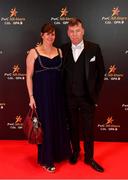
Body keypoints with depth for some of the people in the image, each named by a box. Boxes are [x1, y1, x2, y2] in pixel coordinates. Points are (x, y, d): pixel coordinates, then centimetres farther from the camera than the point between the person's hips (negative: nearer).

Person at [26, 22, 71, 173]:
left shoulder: (59, 51, 7)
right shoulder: (34, 52, -6)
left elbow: (62, 72, 11)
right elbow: (29, 76, -6)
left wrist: (64, 92, 7)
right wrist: (31, 97, -11)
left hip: (57, 93, 5)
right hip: (41, 93, -4)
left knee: (58, 123, 15)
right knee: (45, 124, 4)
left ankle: (58, 153, 37)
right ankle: (46, 159, 22)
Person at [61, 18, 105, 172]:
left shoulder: (94, 48, -7)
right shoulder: (63, 49, -2)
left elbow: (101, 71, 0)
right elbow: (61, 72, 6)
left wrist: (95, 92, -1)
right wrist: (62, 92, 2)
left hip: (87, 97, -1)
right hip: (69, 97, 2)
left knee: (88, 128, 10)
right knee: (73, 126, 17)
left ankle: (89, 157, 28)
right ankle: (75, 151, 39)